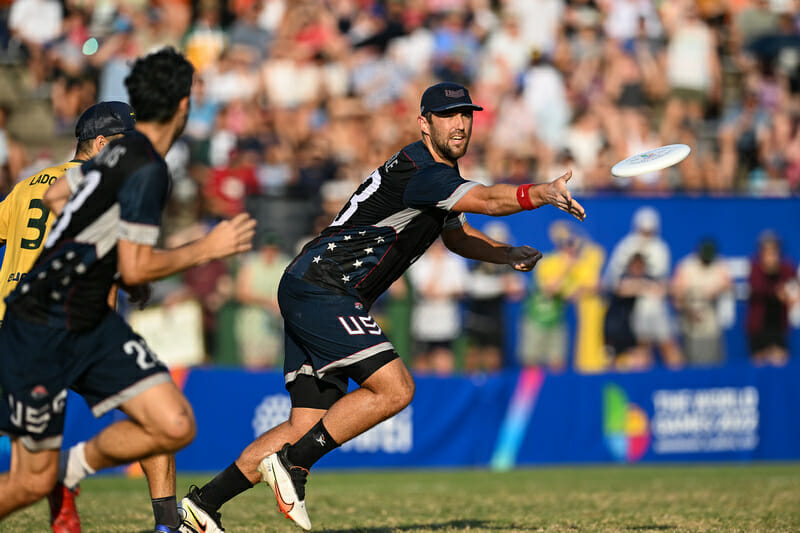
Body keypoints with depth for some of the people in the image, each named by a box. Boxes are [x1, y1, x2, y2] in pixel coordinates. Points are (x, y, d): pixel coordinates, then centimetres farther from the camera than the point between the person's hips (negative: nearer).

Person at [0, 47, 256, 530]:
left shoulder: (122, 149, 7)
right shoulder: (148, 171, -19)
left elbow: (55, 195, 21)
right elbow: (135, 270, -20)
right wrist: (207, 250, -12)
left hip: (93, 325, 8)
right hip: (40, 332, -8)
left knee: (176, 427, -6)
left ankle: (83, 462, 15)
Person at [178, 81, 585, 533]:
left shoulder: (443, 174, 18)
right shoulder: (418, 171, -15)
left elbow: (459, 237, 30)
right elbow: (490, 200, -29)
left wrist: (509, 255, 14)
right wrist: (545, 193, -39)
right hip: (322, 289, -10)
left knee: (309, 424, 5)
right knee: (395, 388, -19)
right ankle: (293, 462, -12)